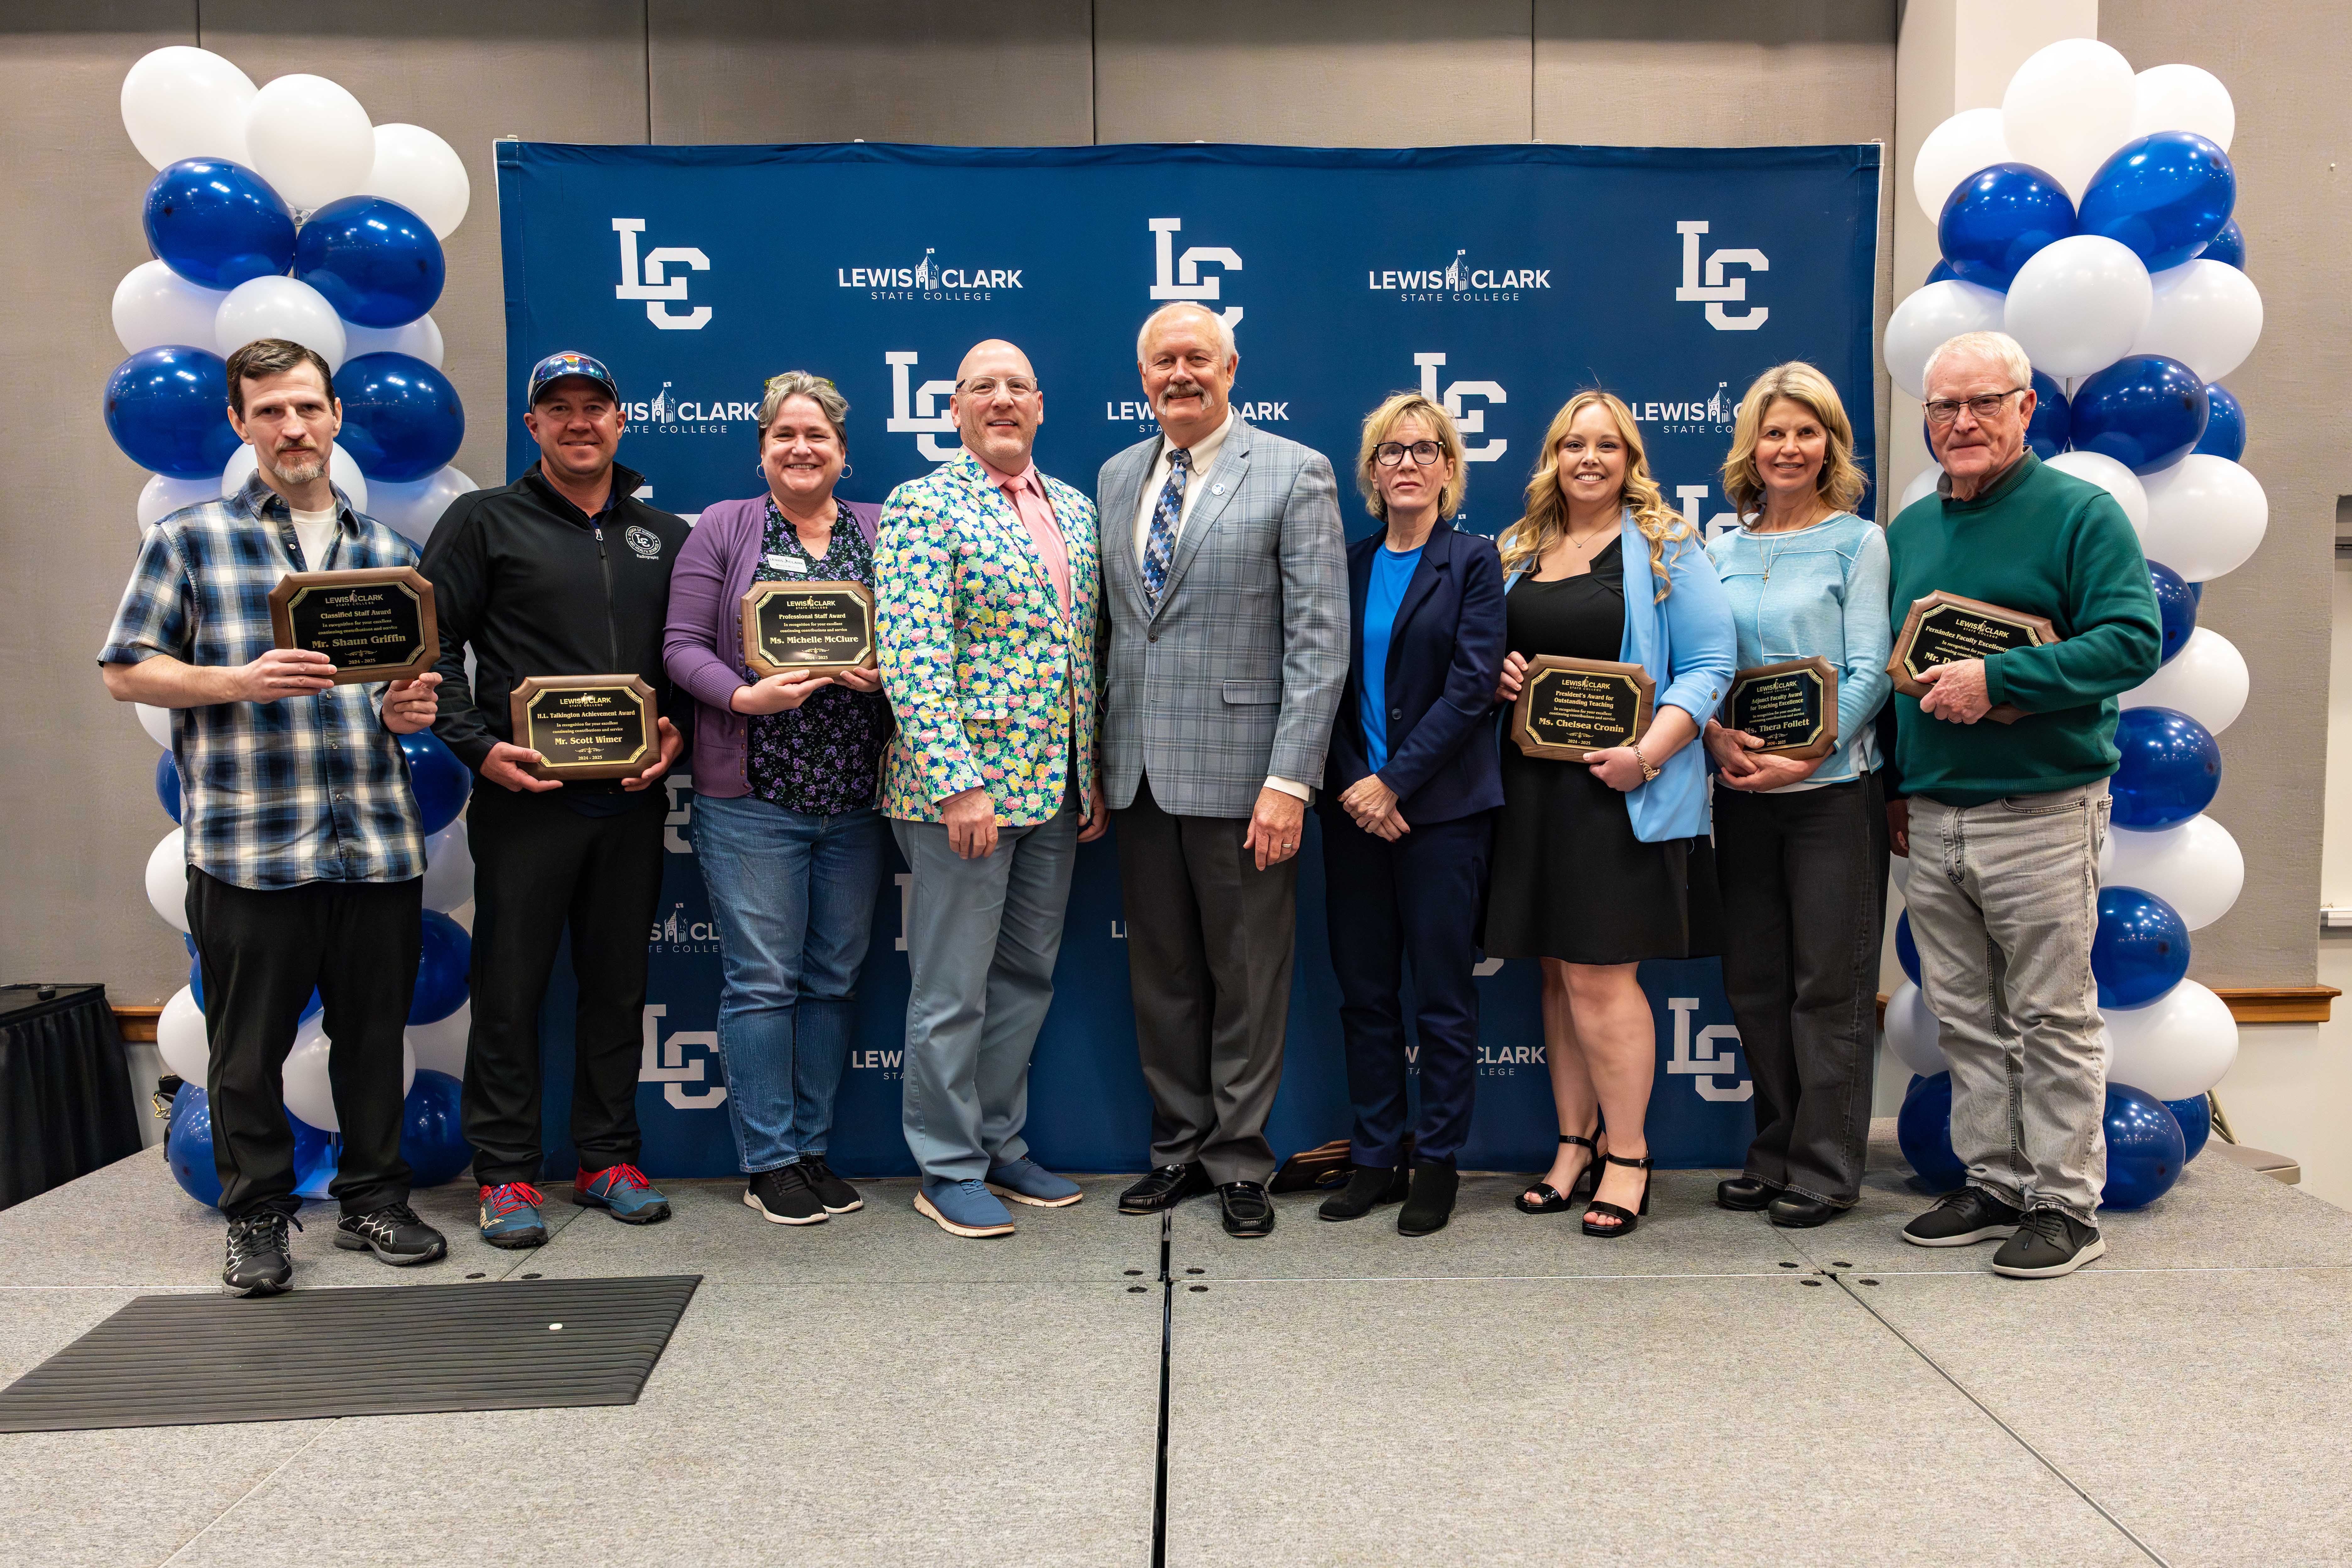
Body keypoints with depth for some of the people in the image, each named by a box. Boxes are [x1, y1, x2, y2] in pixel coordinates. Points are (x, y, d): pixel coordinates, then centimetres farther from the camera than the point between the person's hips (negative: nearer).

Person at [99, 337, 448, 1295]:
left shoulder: (387, 553, 15)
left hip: (379, 840, 3)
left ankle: (374, 1200, 23)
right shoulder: (189, 541, 5)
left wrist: (411, 711, -1)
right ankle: (256, 1221, 19)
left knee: (374, 1031, 9)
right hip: (248, 843, -3)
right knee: (249, 1042, 5)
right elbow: (126, 671, 3)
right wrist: (241, 684, -13)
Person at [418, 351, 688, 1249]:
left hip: (631, 800, 3)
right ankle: (506, 1174, 13)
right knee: (511, 985, 2)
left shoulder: (665, 536, 14)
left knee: (617, 982, 10)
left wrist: (677, 736, -1)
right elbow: (432, 644, -1)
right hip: (524, 797, -3)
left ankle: (608, 1159, 22)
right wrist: (478, 746, -11)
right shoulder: (484, 523, 4)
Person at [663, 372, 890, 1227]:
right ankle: (768, 1161, 13)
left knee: (835, 977, 9)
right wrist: (747, 696, -19)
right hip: (751, 796, -3)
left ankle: (811, 1148, 22)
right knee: (762, 979, 0)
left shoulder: (879, 532, 10)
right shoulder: (723, 529, 3)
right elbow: (683, 644, -3)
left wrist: (882, 675, -11)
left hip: (855, 797, 3)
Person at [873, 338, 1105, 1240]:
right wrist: (956, 783, -21)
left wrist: (1093, 775, 12)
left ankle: (1000, 1145, 29)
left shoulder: (1075, 512, 14)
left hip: (1055, 789, 7)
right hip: (962, 784, -7)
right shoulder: (924, 507, -7)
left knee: (1026, 977, 15)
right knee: (953, 991, 2)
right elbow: (912, 657, -15)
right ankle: (949, 1169, 16)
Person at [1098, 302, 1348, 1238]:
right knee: (1161, 976, 14)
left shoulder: (1296, 474, -4)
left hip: (1237, 770, -5)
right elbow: (1107, 625, 15)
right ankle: (1180, 1146, 29)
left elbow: (1319, 640, -9)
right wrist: (1096, 759, 9)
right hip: (1138, 772, 5)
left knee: (1246, 979, 6)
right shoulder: (1116, 477, 13)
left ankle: (1240, 1160, 21)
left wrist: (1289, 779, -16)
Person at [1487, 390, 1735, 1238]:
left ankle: (1628, 1156, 9)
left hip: (1620, 793, -5)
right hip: (1531, 786, 5)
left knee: (1599, 973, -6)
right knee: (1559, 973, 10)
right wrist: (1493, 675, 0)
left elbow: (1709, 665, -6)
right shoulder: (1518, 551, 15)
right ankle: (1575, 1146, 21)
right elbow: (1489, 648, 24)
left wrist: (1648, 753, -19)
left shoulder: (1665, 548, 0)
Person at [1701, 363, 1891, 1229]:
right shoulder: (1723, 550, 12)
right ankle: (1775, 1153, 23)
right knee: (1754, 979, 10)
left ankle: (1826, 1169, 11)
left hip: (1832, 788, -4)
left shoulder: (1858, 542, 1)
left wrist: (1806, 754, -18)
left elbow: (1868, 672, -6)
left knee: (1830, 982, 1)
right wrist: (1715, 733, -11)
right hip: (1741, 792, 4)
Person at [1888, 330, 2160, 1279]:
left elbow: (2132, 641, -15)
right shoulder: (1908, 530, 14)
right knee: (1965, 1020, 12)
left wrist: (1996, 680, -22)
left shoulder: (2082, 514, -4)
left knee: (2053, 1021, 2)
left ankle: (2065, 1206, 13)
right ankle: (1994, 1183, 24)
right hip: (1929, 819, 6)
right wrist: (1894, 787, 17)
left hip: (2042, 815, -6)